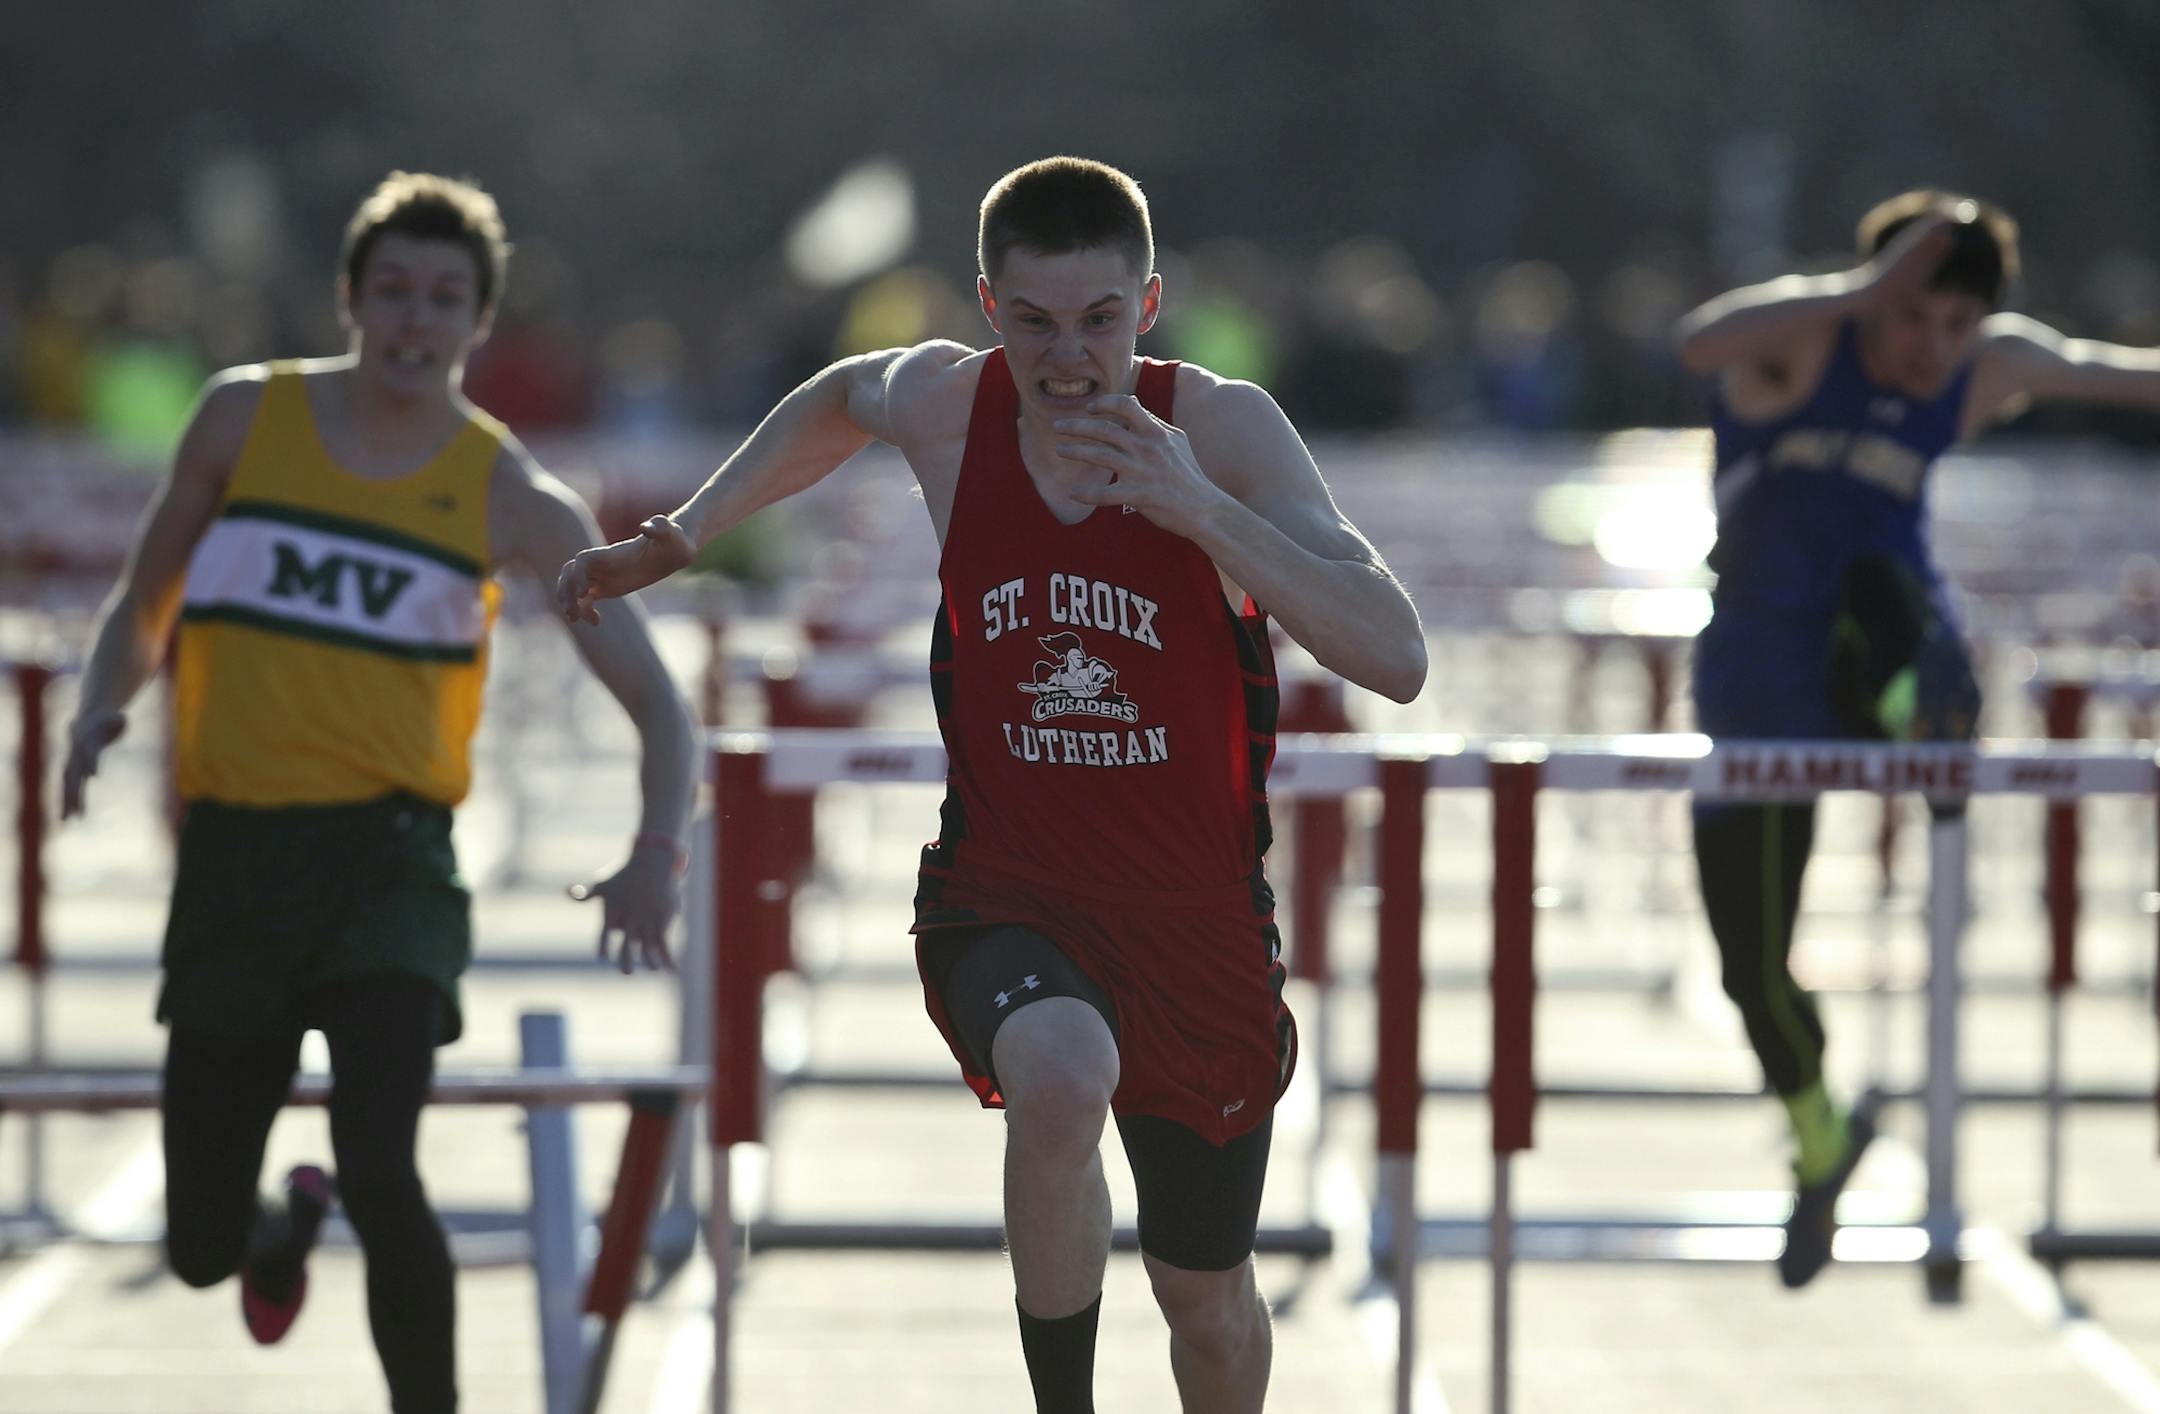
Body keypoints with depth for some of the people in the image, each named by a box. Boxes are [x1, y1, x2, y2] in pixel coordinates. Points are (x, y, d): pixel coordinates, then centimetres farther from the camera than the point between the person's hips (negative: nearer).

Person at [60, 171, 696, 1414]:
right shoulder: (245, 418, 4)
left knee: (380, 1167, -24)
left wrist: (659, 856, -16)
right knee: (202, 1245, 7)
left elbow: (655, 703, 1)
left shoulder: (512, 499, 0)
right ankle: (289, 1221, 44)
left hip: (387, 855, -2)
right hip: (233, 849, 2)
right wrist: (104, 707, -4)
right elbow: (144, 610, 17)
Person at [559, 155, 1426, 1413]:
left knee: (1208, 1299, 14)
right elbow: (842, 400, 19)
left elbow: (1397, 662, -26)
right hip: (1007, 901, 0)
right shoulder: (941, 405, -8)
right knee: (1059, 1076, -37)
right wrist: (672, 543, 22)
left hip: (1197, 925, 0)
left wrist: (1199, 509, -35)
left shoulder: (1221, 430, -15)